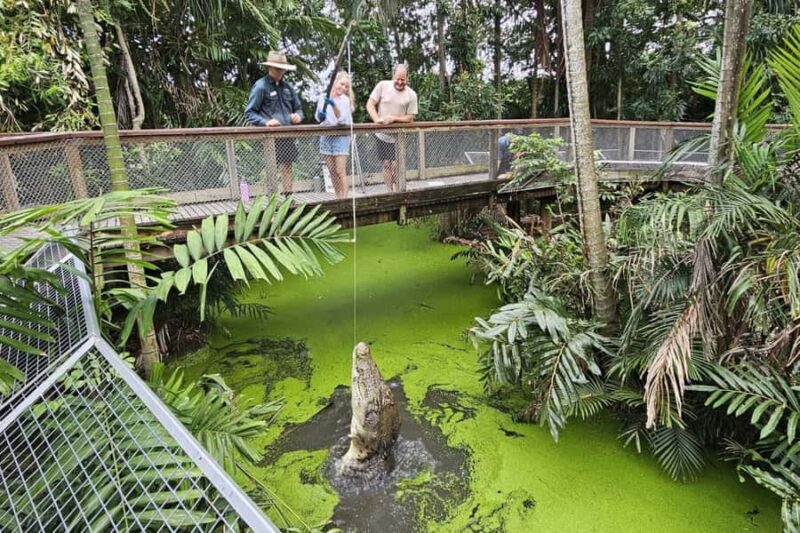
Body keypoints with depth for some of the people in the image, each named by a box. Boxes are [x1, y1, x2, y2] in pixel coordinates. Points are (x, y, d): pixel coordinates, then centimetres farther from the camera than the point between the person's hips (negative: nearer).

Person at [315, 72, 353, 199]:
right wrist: (320, 116, -17)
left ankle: (344, 199, -9)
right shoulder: (323, 97, 6)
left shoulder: (345, 100, -4)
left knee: (340, 171, -10)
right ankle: (338, 198, 15)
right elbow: (317, 117, 6)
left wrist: (334, 105, -31)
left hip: (341, 136, -4)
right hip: (326, 136, 4)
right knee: (332, 171, 6)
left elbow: (342, 119, -16)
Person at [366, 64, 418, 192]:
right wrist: (377, 119, -19)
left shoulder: (411, 95, -4)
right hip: (382, 134, 1)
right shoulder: (382, 85, -4)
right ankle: (389, 192, 18)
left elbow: (410, 117, -3)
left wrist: (394, 118, -19)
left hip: (399, 136, -1)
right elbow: (370, 104, -2)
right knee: (386, 165, 7)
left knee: (396, 165, -7)